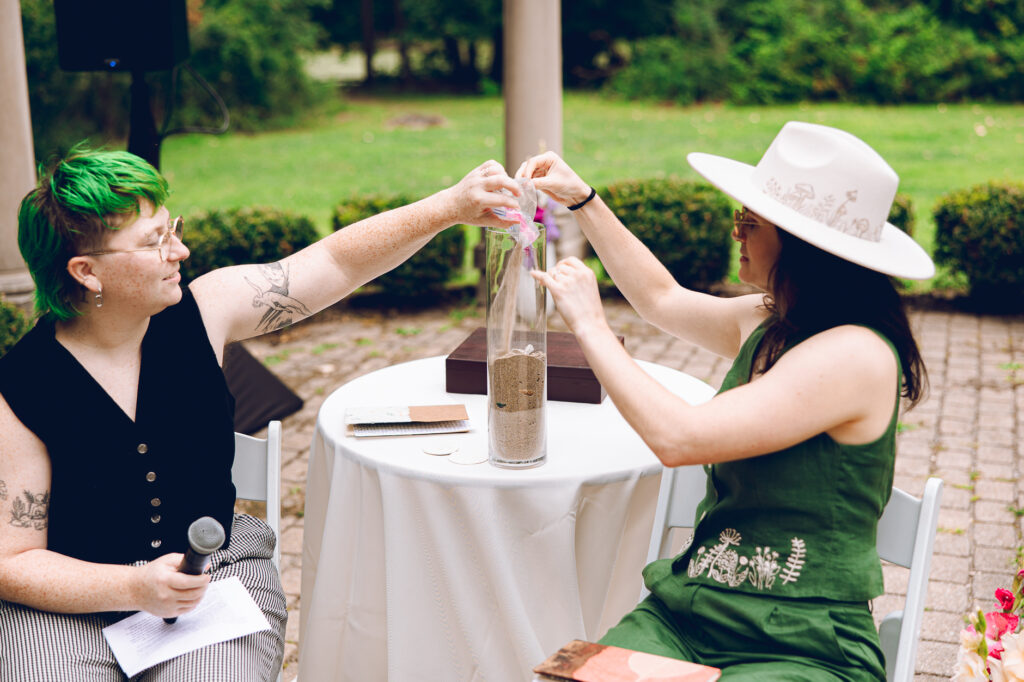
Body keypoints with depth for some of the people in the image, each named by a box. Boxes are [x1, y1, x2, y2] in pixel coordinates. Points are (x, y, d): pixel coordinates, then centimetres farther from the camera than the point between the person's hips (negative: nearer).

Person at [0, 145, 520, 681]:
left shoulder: (201, 312, -7)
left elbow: (337, 262, -3)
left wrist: (452, 205, -12)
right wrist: (136, 588, -25)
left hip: (217, 574, 2)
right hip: (69, 602, -2)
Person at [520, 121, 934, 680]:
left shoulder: (855, 354, -18)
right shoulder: (769, 323, 8)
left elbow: (677, 437, -24)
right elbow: (662, 299, 27)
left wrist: (590, 324, -13)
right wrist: (582, 199, 25)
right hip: (686, 613, 7)